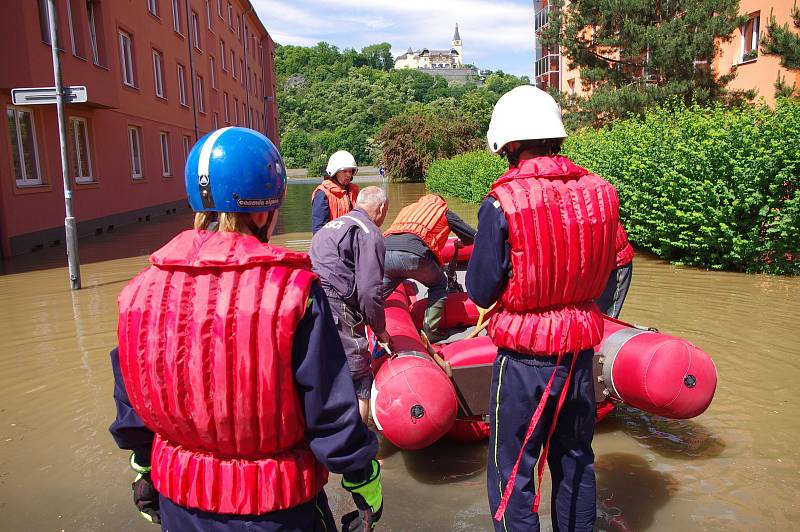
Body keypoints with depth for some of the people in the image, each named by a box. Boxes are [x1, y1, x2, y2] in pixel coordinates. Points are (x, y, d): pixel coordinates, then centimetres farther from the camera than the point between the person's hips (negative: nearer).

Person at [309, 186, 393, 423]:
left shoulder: (330, 226, 25)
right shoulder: (370, 233, -3)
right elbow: (369, 291, -11)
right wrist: (380, 330, 4)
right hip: (334, 310, -9)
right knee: (359, 383, 2)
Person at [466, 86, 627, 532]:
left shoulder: (502, 202, -19)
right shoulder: (601, 193, -6)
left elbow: (480, 291, -12)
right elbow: (603, 276, 6)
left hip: (523, 359, -5)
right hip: (581, 350, 5)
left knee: (512, 472, 14)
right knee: (575, 462, 25)